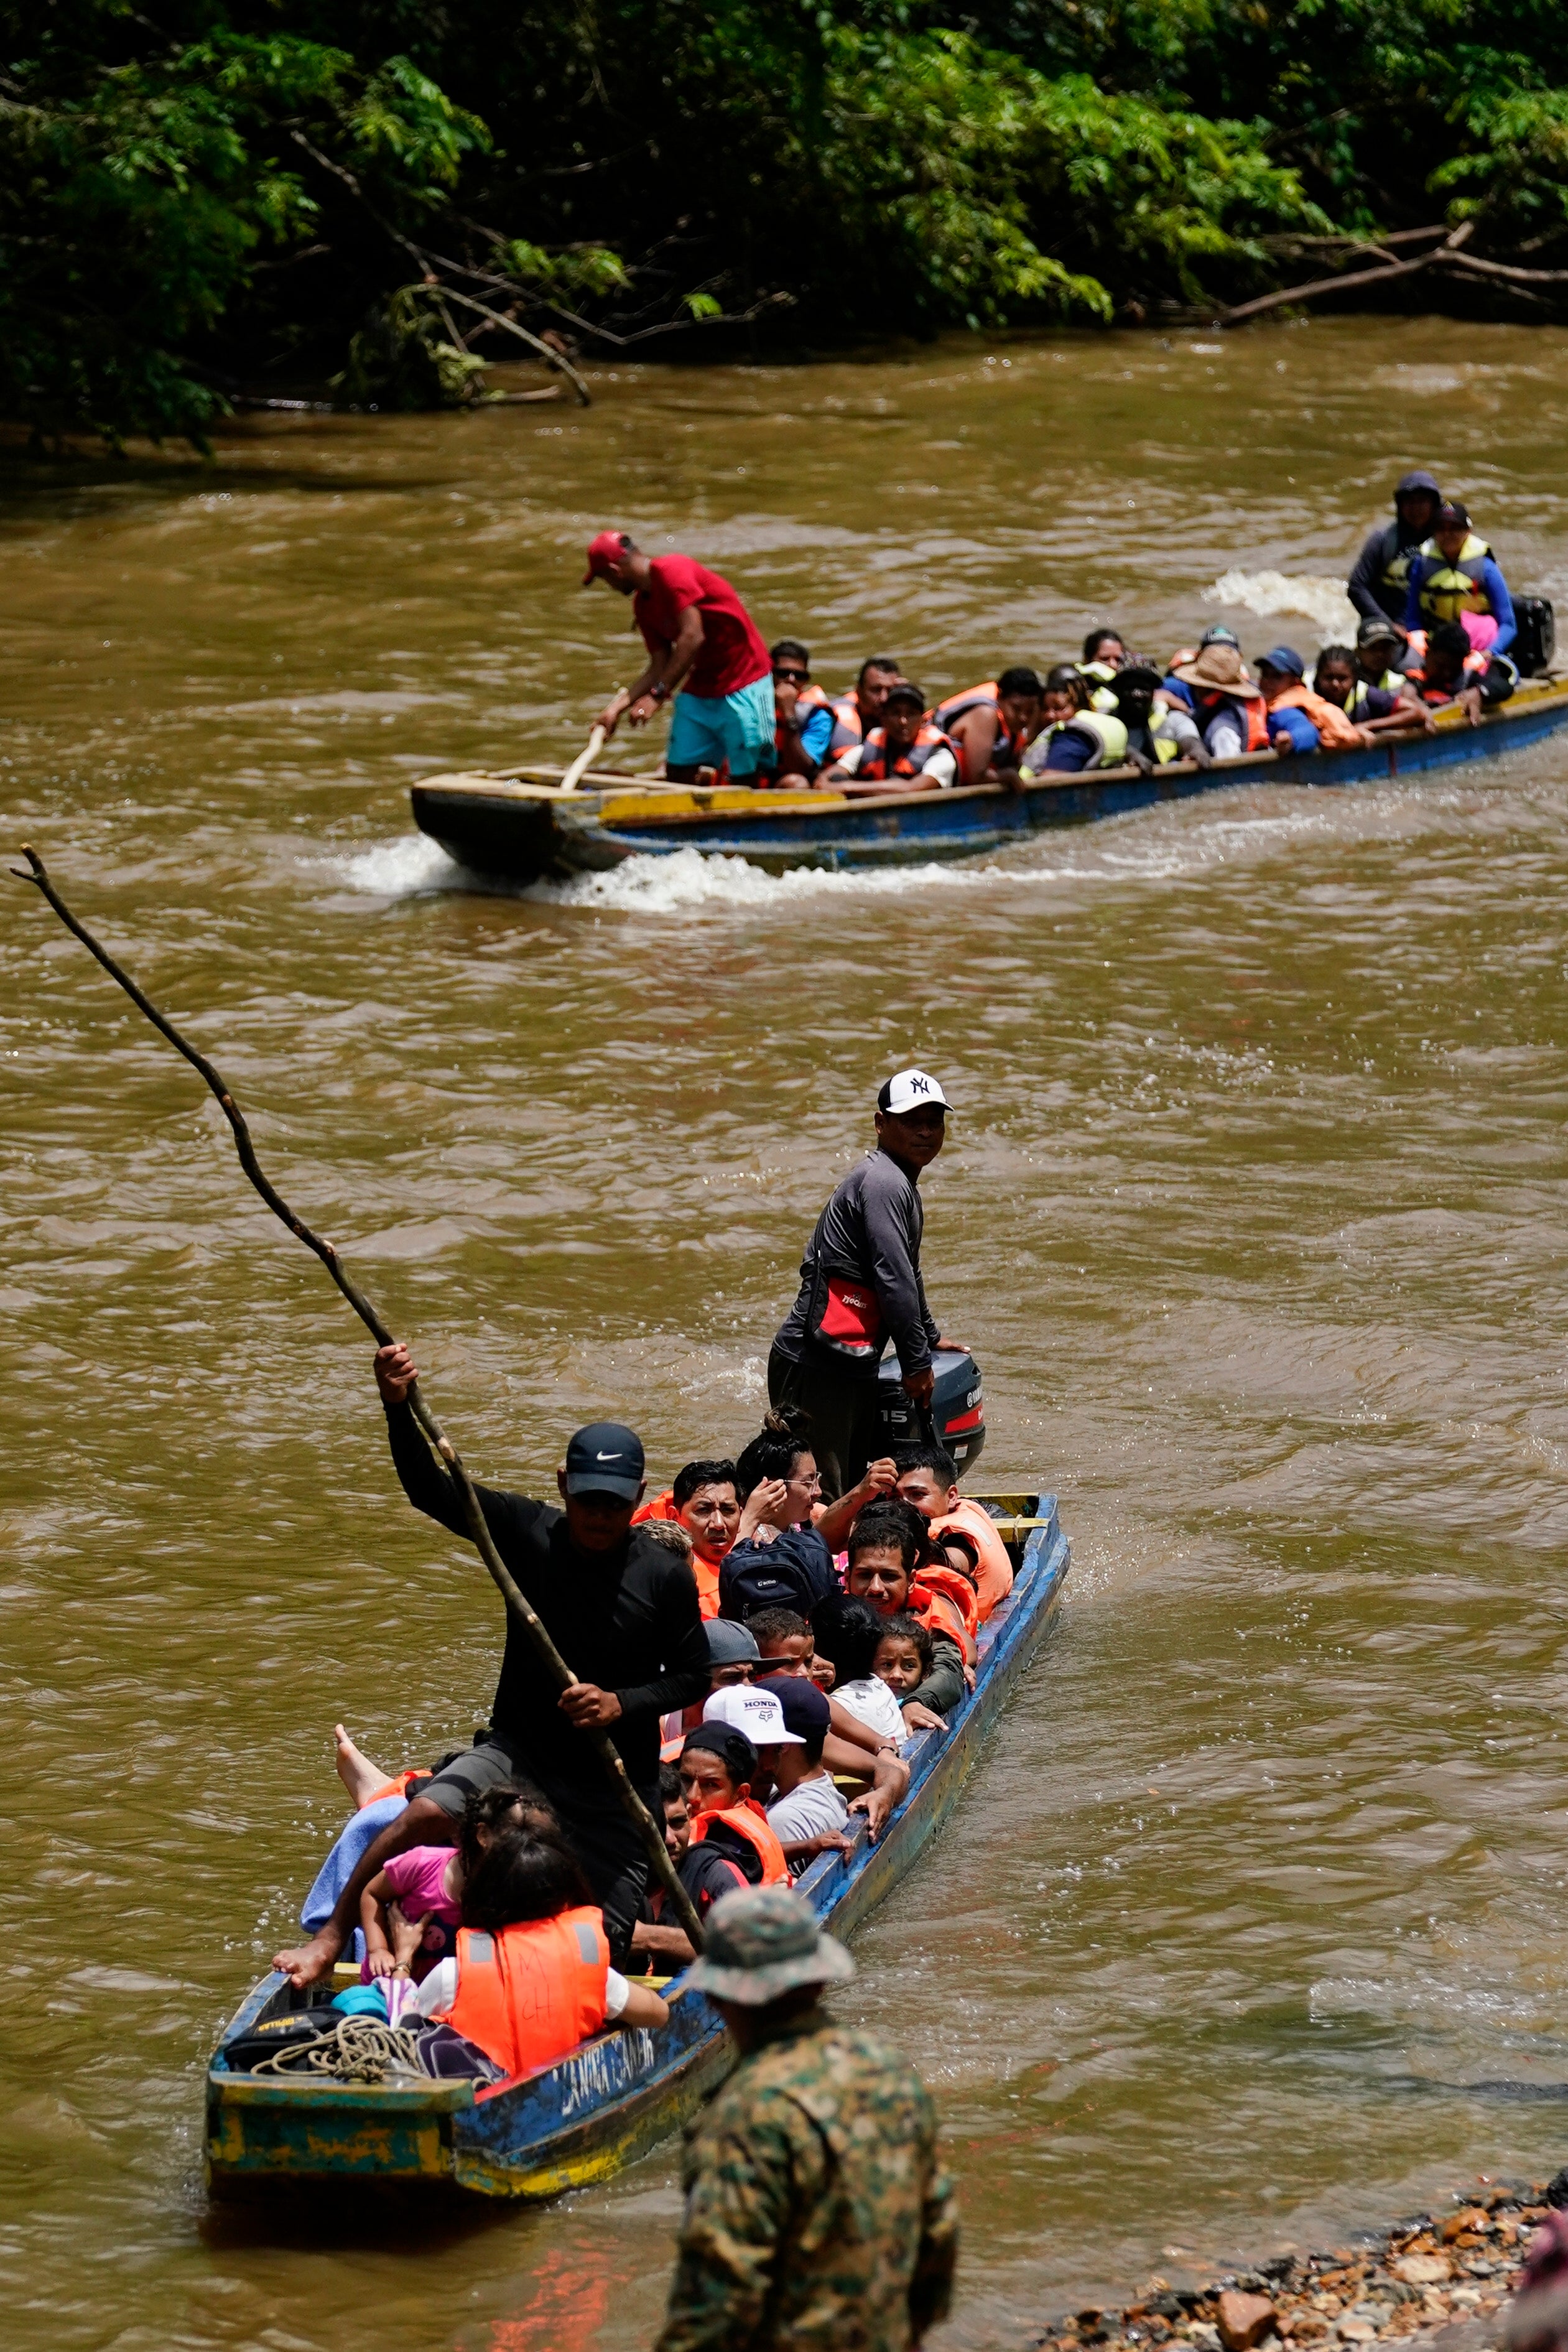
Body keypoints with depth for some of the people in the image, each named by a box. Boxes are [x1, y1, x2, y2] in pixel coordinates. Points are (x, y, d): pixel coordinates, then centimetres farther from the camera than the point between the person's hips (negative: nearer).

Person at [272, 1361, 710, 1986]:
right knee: (425, 1816, -28)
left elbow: (694, 1677, -1)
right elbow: (429, 1490, -14)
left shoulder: (665, 1577, -9)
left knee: (600, 1944, -1)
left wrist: (623, 1704, -19)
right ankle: (330, 1939, -14)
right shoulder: (528, 1533, -6)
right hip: (520, 1750, 0)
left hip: (617, 1783, 0)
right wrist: (397, 1407, -31)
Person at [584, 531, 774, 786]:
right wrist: (619, 706, 0)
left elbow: (693, 637, -26)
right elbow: (660, 666, 10)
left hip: (742, 682, -9)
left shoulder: (671, 571, -17)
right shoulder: (642, 604, 10)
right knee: (679, 770, 2)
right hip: (700, 686, 9)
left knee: (744, 778, -9)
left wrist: (657, 695, -26)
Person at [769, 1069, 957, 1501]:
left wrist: (930, 1338, 43)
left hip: (853, 1366, 11)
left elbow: (907, 1272, 35)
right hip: (816, 1367, -11)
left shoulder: (901, 1183, 20)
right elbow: (893, 1280, -18)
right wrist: (917, 1363, -11)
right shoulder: (883, 1182, -14)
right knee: (821, 1501, -14)